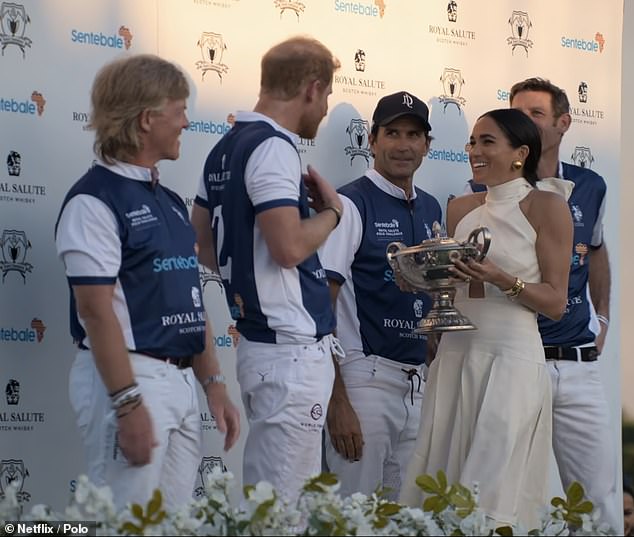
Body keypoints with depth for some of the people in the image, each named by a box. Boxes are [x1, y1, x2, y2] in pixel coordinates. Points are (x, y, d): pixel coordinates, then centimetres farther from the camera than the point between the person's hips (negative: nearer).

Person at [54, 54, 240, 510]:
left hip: (182, 381, 9)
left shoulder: (170, 202, 17)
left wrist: (214, 384, 13)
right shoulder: (95, 200, -10)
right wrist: (128, 404, -20)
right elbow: (96, 309, -16)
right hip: (129, 378, -8)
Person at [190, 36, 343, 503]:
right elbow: (289, 246, -22)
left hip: (258, 339, 10)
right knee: (280, 499, -7)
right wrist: (331, 210, -6)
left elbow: (202, 243, 20)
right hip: (293, 347, -10)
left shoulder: (226, 149, 14)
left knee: (264, 495, 14)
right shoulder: (274, 148, -14)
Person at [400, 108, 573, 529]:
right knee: (444, 474, 6)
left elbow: (556, 302, -6)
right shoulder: (461, 209, 11)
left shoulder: (547, 206, -5)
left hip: (511, 357, -6)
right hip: (455, 353, 6)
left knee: (496, 484, -6)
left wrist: (500, 279, -20)